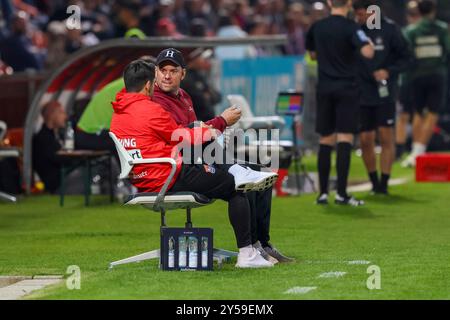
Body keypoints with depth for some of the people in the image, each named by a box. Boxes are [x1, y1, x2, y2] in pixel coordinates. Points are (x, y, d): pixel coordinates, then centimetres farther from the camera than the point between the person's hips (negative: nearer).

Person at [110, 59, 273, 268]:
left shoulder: (116, 116, 11)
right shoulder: (149, 110, -15)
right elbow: (180, 137, -3)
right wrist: (207, 132, 13)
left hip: (142, 184, 10)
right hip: (168, 179, -10)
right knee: (236, 187, 1)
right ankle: (246, 254, -3)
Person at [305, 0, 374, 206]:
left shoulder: (317, 27, 7)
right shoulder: (351, 27, -10)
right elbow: (367, 52, -23)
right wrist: (369, 42, -2)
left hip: (324, 89, 5)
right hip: (347, 89, -5)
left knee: (325, 141, 9)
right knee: (345, 140, -5)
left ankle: (323, 193, 8)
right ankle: (341, 193, -11)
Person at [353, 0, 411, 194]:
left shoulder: (389, 29, -4)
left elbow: (405, 59, 0)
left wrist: (389, 71, -15)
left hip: (385, 93, -2)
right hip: (362, 94, 2)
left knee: (386, 137, -5)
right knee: (365, 140, 3)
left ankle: (384, 183, 0)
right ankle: (374, 182, 20)